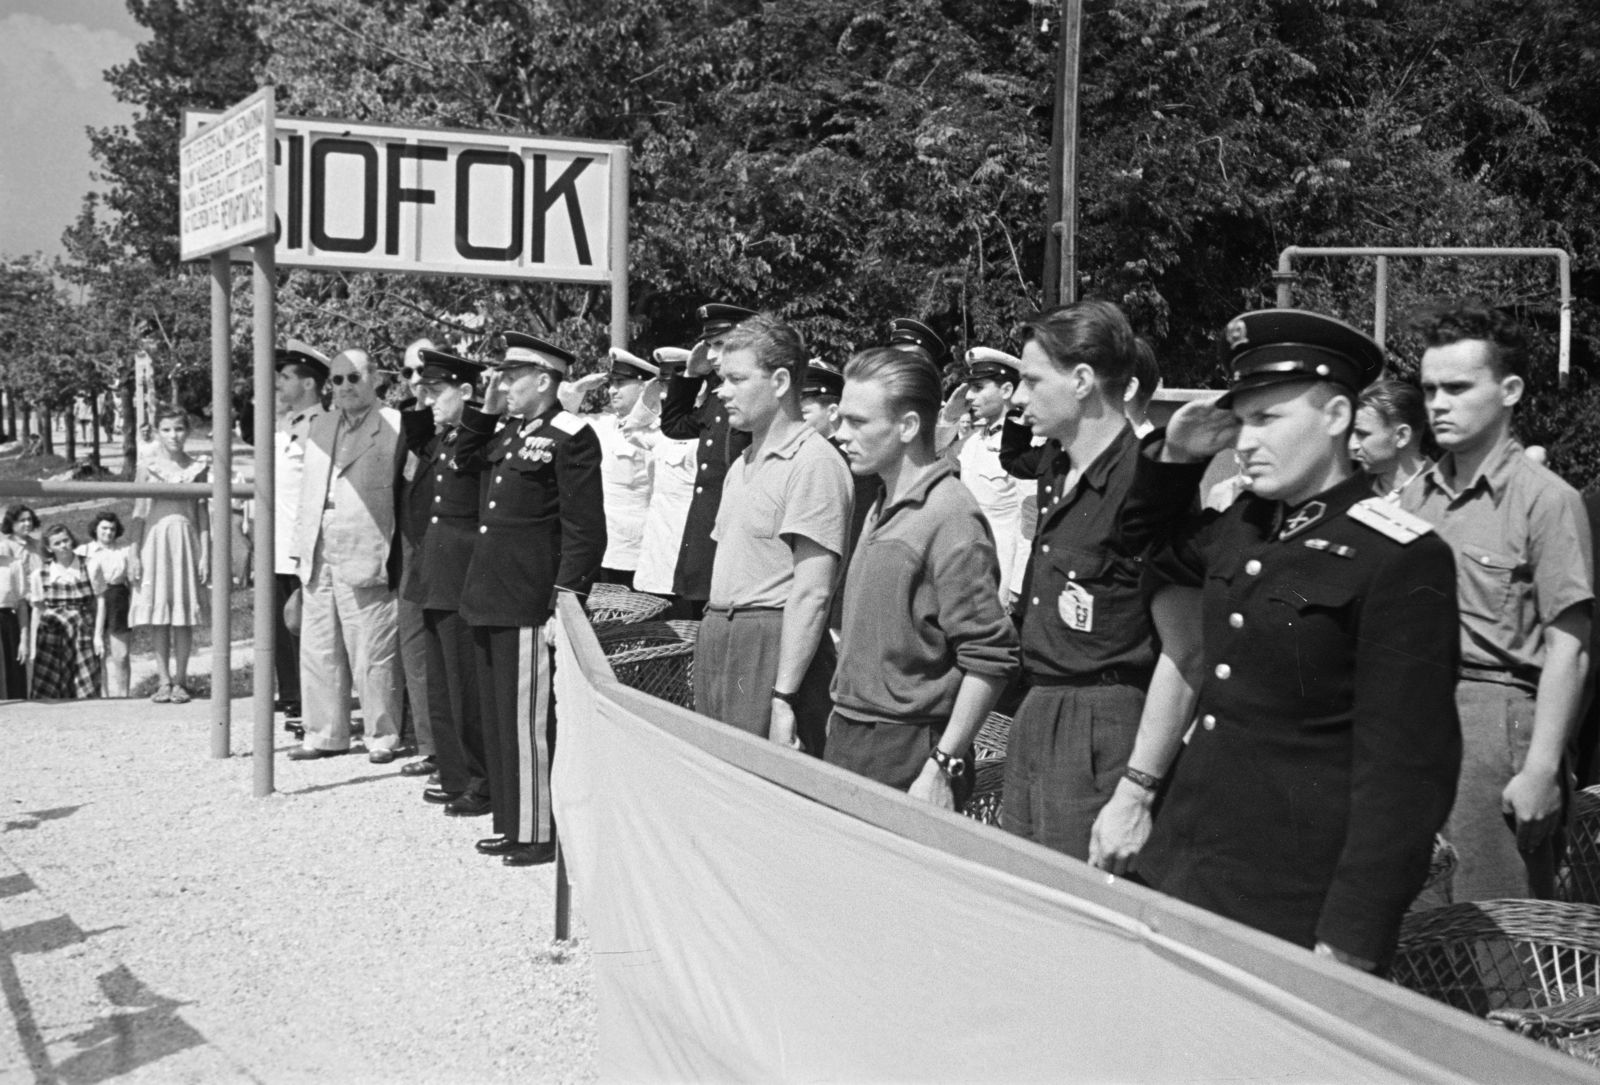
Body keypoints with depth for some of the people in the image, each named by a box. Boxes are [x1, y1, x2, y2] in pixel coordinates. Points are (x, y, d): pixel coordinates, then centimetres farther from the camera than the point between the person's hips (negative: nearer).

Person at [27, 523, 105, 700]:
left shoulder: (88, 567, 0)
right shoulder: (40, 573, 2)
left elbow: (100, 601, 2)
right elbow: (37, 610, 7)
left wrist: (98, 635, -5)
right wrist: (32, 644, 5)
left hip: (83, 634, -1)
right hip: (52, 634, 1)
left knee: (86, 692, -5)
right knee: (50, 692, -4)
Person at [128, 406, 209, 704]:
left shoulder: (196, 468, 4)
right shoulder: (148, 467, 3)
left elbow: (203, 514, 4)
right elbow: (139, 512, 3)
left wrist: (205, 554, -1)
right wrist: (134, 554, -2)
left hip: (185, 540, 0)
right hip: (155, 540, 0)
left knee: (184, 615, 0)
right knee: (158, 615, 2)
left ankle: (179, 680, 8)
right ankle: (163, 680, 8)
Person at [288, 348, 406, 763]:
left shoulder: (396, 426, -3)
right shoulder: (319, 427, 18)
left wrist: (398, 558, -10)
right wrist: (301, 550, 16)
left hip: (366, 559, -6)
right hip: (318, 561, 6)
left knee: (373, 656, -2)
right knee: (318, 652, 9)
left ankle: (383, 736, 10)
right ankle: (325, 734, 19)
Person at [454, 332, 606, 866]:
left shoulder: (570, 436, -12)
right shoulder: (513, 433, 14)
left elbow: (584, 530, -15)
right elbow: (467, 458, 33)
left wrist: (566, 601, -19)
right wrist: (485, 409, 17)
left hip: (529, 604, -9)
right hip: (490, 601, 9)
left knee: (526, 721, -3)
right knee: (497, 719, 15)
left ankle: (538, 833, 7)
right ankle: (511, 823, 25)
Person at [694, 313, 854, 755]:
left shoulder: (814, 462, -12)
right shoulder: (742, 466, 18)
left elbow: (812, 594, -18)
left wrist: (783, 699, -21)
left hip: (774, 648, -9)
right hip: (717, 643, 9)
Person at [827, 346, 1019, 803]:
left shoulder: (950, 517, -16)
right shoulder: (885, 508, 12)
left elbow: (990, 658, -19)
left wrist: (944, 766, -21)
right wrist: (841, 714, 15)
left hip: (906, 751, -8)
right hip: (847, 739, 8)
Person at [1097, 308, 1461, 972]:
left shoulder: (1402, 561, -13)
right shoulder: (1244, 526, 9)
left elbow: (1405, 768, -16)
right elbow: (1151, 544, 31)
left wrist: (1349, 948, -20)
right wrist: (1175, 457, 11)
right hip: (1179, 868, 7)